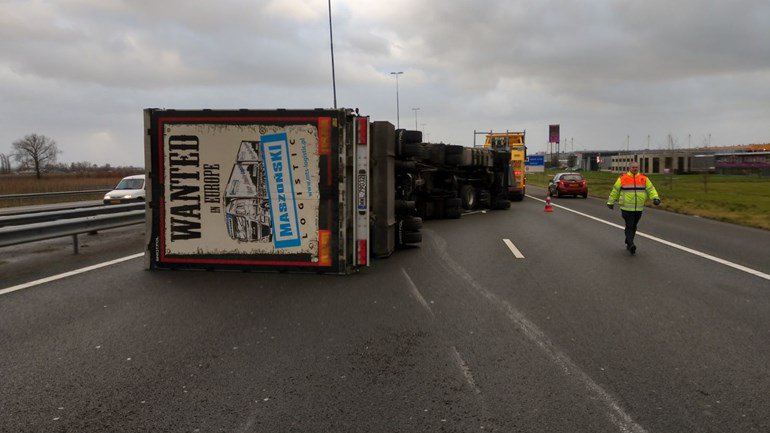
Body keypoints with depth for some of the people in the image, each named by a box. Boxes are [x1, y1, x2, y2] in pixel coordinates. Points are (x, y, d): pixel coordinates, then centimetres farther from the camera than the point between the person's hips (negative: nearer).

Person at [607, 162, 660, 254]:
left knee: (634, 227, 13)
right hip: (626, 208, -4)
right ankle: (630, 245, -17)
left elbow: (651, 189, 5)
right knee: (629, 226, -11)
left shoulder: (644, 178, 7)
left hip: (639, 208, 4)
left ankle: (628, 243, 25)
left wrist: (655, 198, -12)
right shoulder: (622, 178, 0)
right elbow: (615, 190, 8)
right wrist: (611, 202, 11)